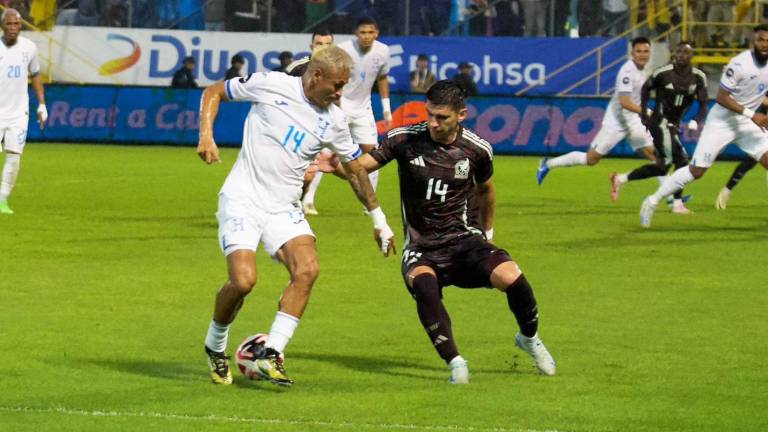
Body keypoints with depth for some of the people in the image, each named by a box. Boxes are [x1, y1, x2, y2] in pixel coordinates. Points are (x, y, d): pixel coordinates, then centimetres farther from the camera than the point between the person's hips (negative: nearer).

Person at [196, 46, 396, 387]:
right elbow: (213, 92, 4)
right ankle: (215, 346, 10)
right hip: (242, 201, -4)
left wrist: (378, 220, 22)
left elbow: (356, 168, 19)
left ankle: (271, 356, -15)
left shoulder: (333, 120, 5)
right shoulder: (270, 86, -7)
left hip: (284, 210, 4)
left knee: (307, 270, -21)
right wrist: (206, 135, -12)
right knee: (243, 280, -20)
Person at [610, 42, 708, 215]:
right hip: (660, 121, -7)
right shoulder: (663, 73, -13)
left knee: (662, 167, 11)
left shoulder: (698, 77, -2)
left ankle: (621, 179, 23)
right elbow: (646, 88, 4)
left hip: (674, 124, 7)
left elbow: (703, 105, 0)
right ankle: (677, 203, -10)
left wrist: (696, 122, -18)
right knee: (680, 159, -16)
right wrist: (644, 113, 2)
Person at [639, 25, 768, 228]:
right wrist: (751, 114, -26)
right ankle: (652, 201, 8)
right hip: (722, 121, -6)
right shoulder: (740, 64, -22)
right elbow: (721, 97, -21)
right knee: (696, 170, -6)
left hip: (747, 123, 6)